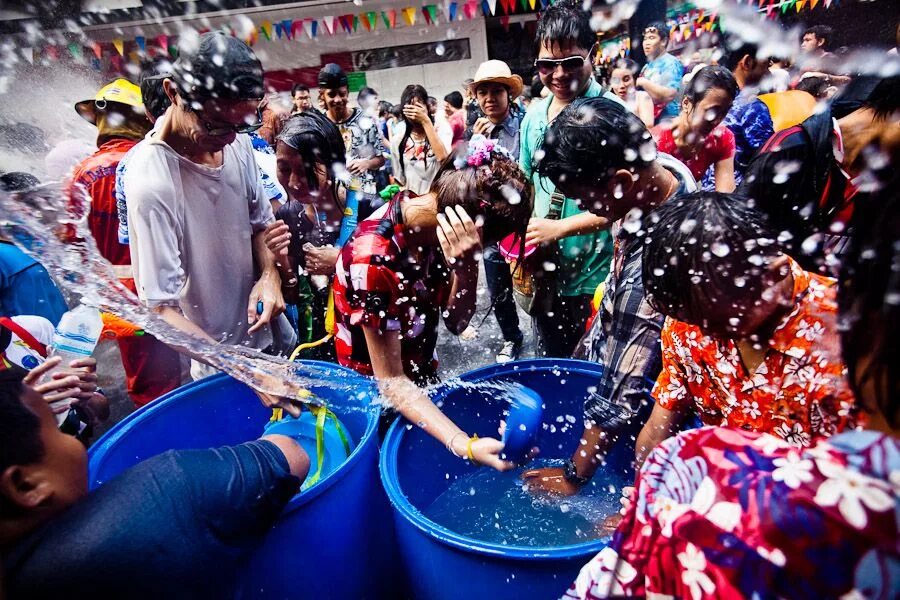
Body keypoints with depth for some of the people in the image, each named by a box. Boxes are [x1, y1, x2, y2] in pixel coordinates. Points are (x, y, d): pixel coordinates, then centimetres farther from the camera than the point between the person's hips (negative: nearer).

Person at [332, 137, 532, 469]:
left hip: (422, 378, 6)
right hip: (375, 394, -6)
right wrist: (463, 444, -38)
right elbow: (391, 381, -28)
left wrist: (466, 267, -31)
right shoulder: (374, 258, -35)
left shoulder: (432, 221, -15)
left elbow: (456, 322, -12)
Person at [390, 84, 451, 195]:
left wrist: (426, 122, -21)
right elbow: (398, 175, 8)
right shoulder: (398, 137, 1)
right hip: (411, 195, 2)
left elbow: (443, 157, -22)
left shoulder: (440, 127, -4)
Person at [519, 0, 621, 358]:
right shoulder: (534, 116, 5)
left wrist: (561, 228, -22)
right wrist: (522, 244, -1)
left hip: (595, 278, -5)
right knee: (548, 369, 23)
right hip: (542, 274, 6)